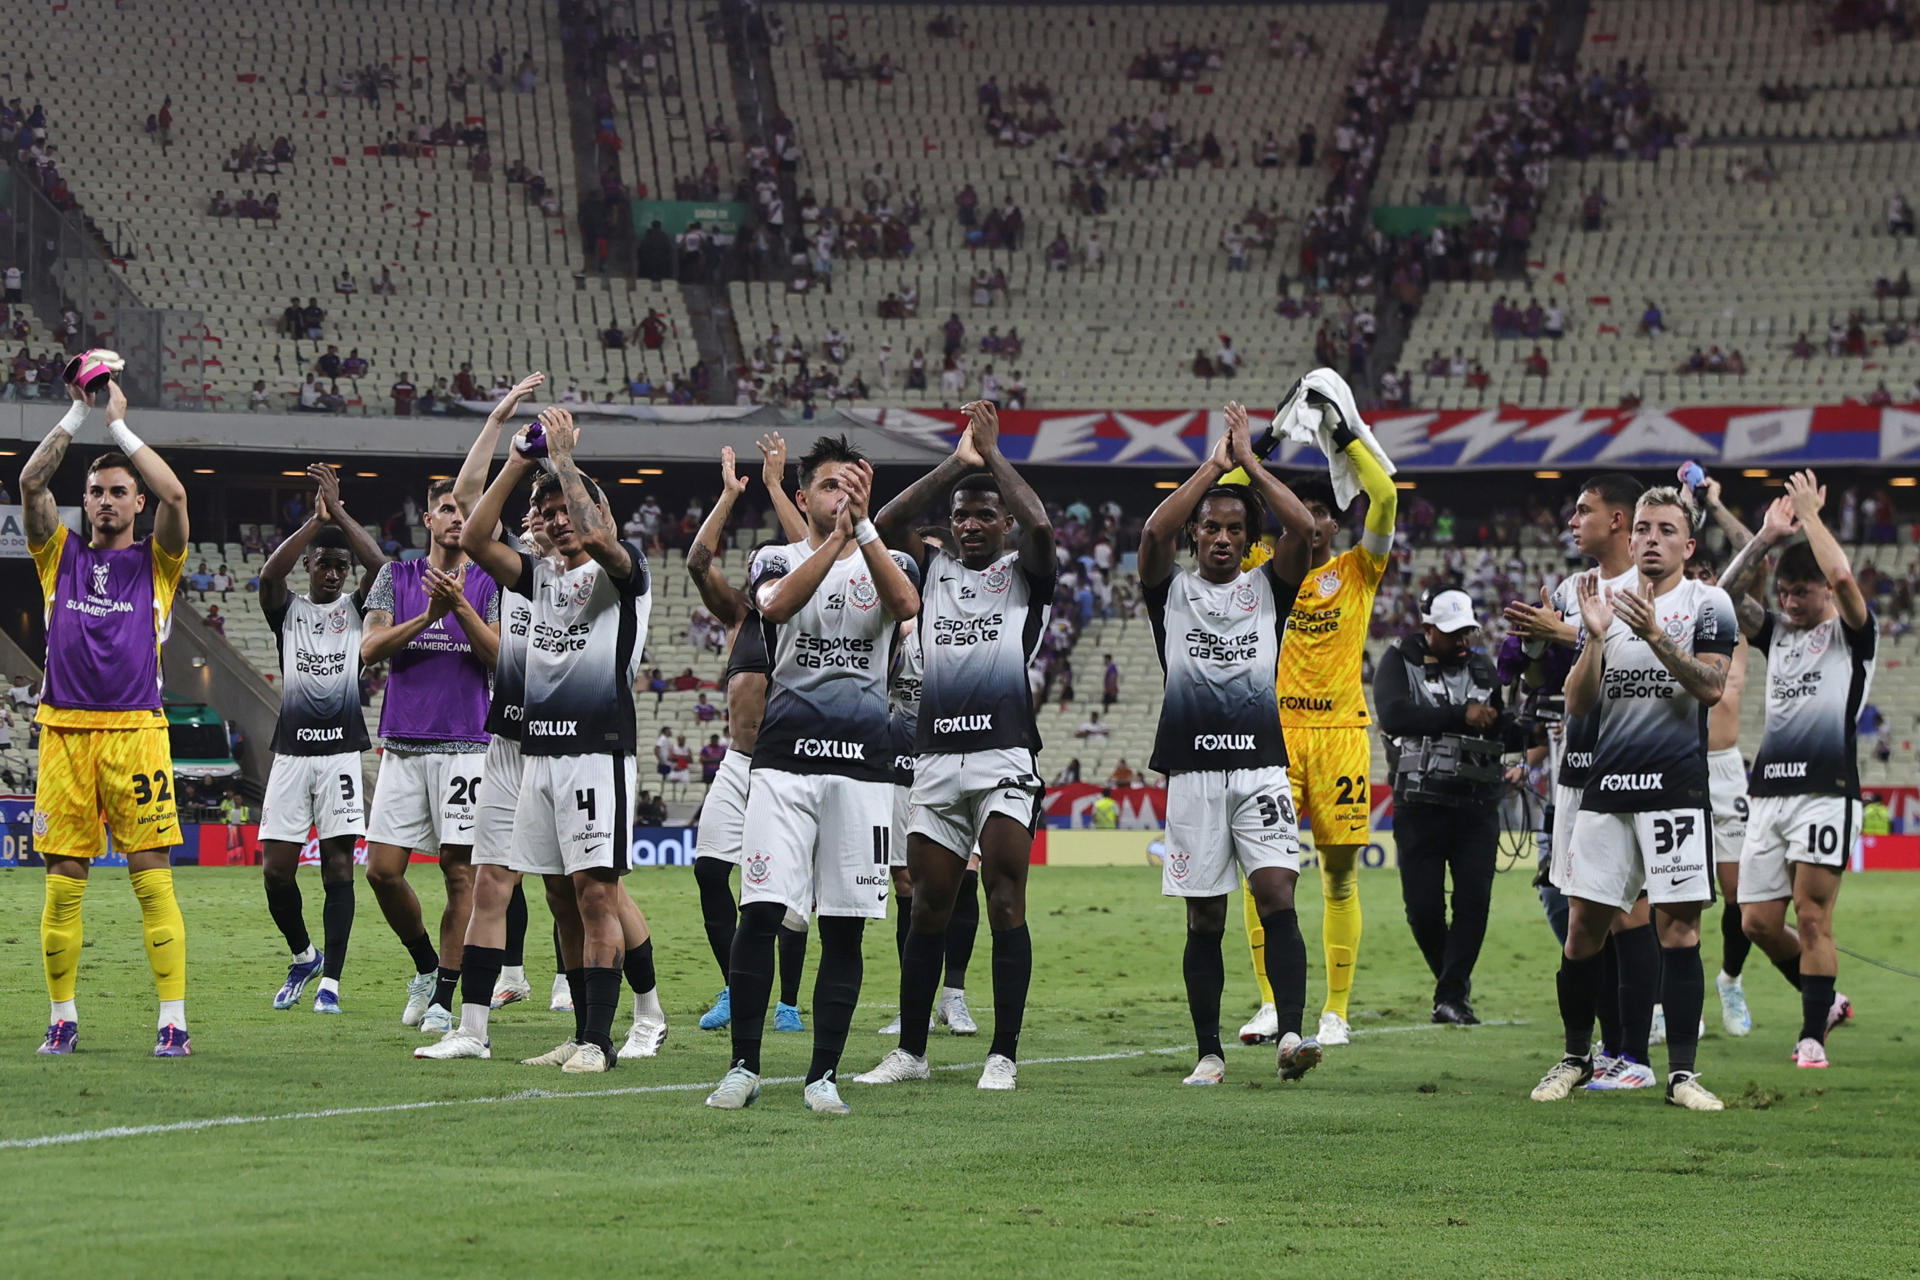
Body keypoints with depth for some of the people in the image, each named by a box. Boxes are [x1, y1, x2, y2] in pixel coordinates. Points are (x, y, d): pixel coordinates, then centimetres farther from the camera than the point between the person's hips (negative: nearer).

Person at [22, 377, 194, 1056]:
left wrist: (120, 423, -2)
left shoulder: (155, 562, 8)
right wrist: (78, 413, -1)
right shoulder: (61, 555, 14)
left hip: (135, 732, -2)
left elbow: (174, 495, -8)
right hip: (64, 733, 2)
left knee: (153, 878, -6)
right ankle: (62, 1019, 11)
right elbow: (30, 482, 1)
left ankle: (174, 1020, -5)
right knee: (63, 883, 3)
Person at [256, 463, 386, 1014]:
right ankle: (303, 955, 22)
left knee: (338, 864, -5)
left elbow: (378, 564, -10)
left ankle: (330, 979, -3)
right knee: (277, 868, -2)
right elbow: (269, 574, -12)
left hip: (342, 749, -1)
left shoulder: (356, 609, 9)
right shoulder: (287, 609, 10)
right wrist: (317, 520, -18)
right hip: (291, 751, 1)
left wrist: (338, 510, -12)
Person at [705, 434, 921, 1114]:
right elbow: (777, 603, -14)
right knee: (759, 912, -10)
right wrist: (836, 536, -23)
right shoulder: (777, 560, 11)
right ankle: (743, 1066, 0)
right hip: (785, 758, -1)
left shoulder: (887, 563, 13)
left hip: (863, 767, 1)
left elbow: (906, 605, -13)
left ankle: (823, 1075, 8)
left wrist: (862, 524, -20)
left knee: (844, 926, 1)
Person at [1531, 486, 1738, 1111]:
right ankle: (1576, 1058, 17)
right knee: (1584, 925, 2)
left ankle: (1682, 1072, -4)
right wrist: (1596, 637, -7)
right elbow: (1577, 703, 8)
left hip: (1677, 784, -4)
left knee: (1678, 924, -6)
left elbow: (1711, 687, -11)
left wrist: (1654, 634, -21)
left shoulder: (1707, 604, 3)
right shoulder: (1608, 603, 15)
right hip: (1608, 784, 4)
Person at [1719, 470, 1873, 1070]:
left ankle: (1813, 1036, -6)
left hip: (1827, 789, -6)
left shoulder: (1851, 633, 2)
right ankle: (1827, 1001, 23)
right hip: (1769, 790, 6)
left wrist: (1810, 513, -6)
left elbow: (1842, 577, -16)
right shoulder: (1776, 631, 19)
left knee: (1812, 916, -10)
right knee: (1758, 922, 3)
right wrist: (1767, 537, 4)